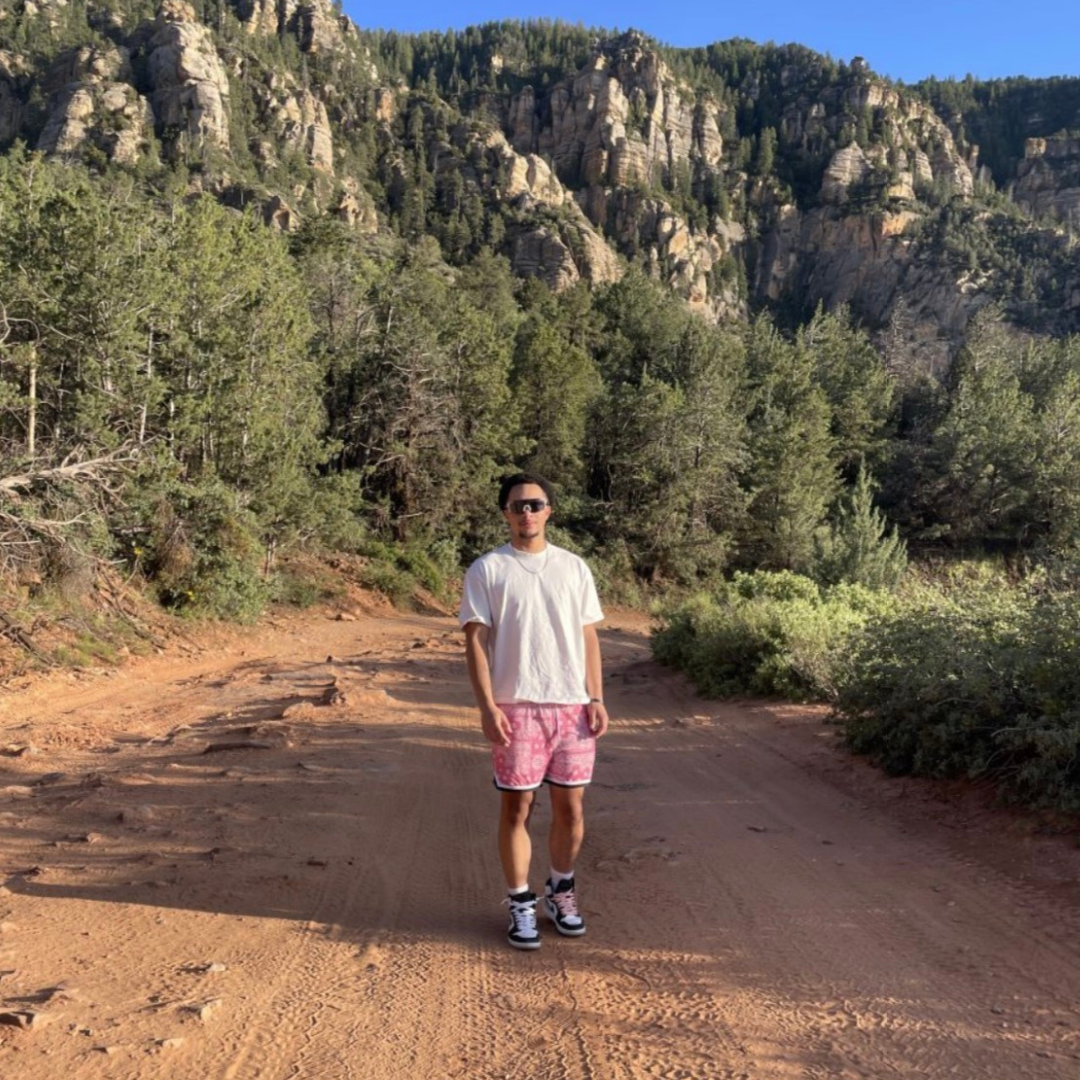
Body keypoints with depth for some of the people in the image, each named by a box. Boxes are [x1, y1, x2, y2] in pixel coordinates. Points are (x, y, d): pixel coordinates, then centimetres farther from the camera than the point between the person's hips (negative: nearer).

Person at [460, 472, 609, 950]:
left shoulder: (574, 567, 8)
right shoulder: (486, 570, -1)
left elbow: (589, 637, 10)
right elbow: (476, 641, -4)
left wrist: (596, 699, 2)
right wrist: (487, 706, -13)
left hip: (572, 705, 3)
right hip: (517, 708, -3)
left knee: (571, 807, 10)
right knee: (516, 807, 4)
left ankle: (560, 892, 30)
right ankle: (520, 905, 19)